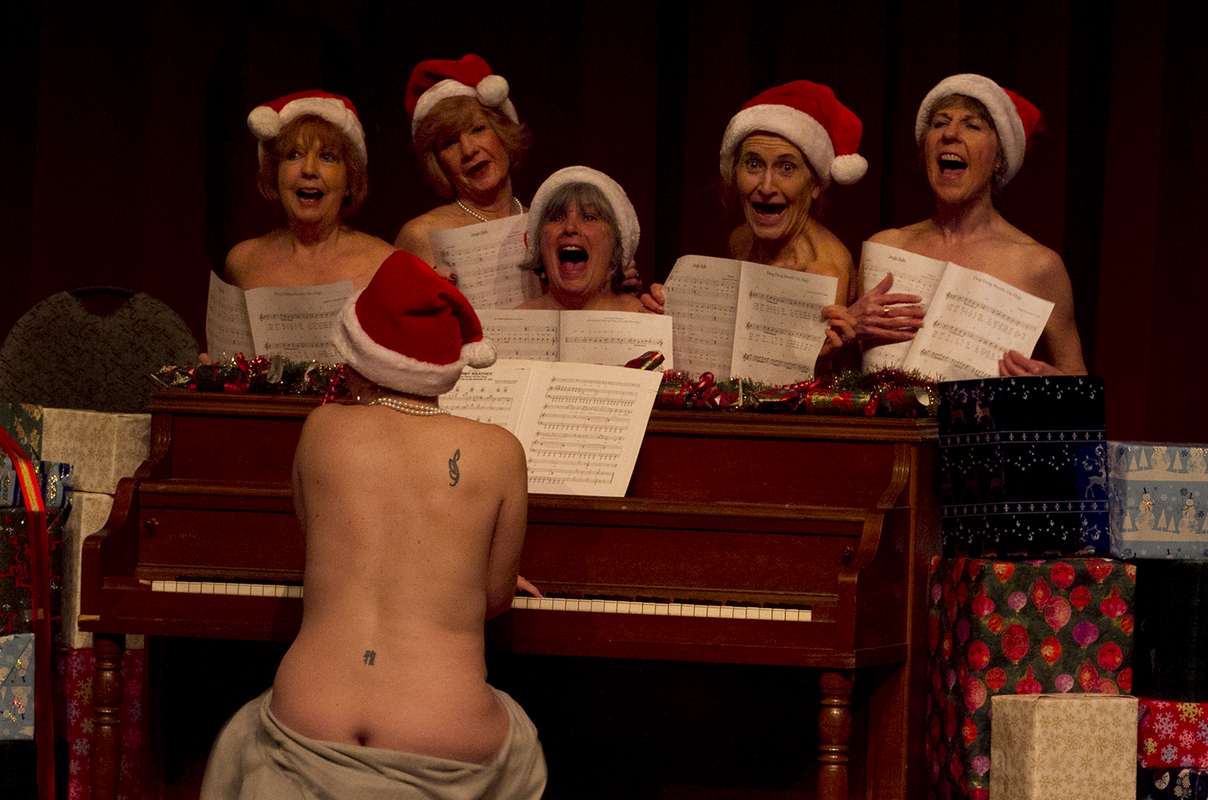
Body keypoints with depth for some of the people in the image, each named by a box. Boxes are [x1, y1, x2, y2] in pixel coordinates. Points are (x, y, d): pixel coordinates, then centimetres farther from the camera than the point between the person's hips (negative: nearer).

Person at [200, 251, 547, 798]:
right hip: (444, 752, -1)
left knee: (246, 741, 37)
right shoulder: (498, 451, 0)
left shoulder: (323, 429, 5)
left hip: (307, 732, 1)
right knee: (517, 744, 35)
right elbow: (496, 600, 11)